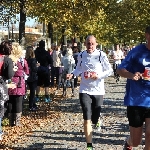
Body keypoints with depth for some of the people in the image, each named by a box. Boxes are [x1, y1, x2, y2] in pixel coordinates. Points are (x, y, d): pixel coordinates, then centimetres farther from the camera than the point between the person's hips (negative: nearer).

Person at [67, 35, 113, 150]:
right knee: (87, 119, -8)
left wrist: (99, 75, -16)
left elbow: (110, 70, -1)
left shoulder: (101, 55, -7)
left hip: (98, 91, -1)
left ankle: (97, 120, 47)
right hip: (85, 90, 1)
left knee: (94, 119, 7)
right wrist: (72, 74, -3)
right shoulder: (81, 55, 2)